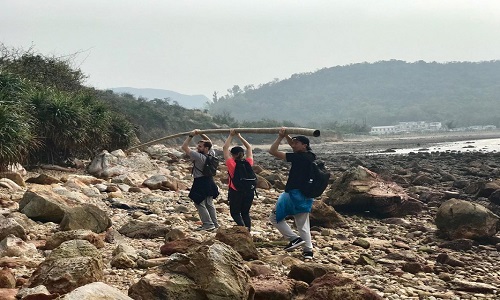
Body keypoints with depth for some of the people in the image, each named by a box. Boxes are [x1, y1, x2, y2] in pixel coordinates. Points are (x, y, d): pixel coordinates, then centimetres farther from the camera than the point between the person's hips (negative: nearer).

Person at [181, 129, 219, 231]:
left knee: (200, 204, 2)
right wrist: (200, 134, 4)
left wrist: (190, 136, -18)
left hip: (200, 184, -8)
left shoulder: (199, 157, -25)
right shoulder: (212, 154, -5)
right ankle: (215, 223, 25)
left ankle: (208, 224, 1)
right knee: (209, 204, 18)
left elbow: (184, 147, -23)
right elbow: (209, 142, 14)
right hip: (209, 182, 8)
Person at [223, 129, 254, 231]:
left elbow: (225, 148, -6)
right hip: (249, 191, 4)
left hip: (235, 192, -4)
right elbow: (249, 147, 9)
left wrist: (231, 136, 0)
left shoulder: (232, 164, -13)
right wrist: (239, 136, 11)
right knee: (245, 213, 15)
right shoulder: (248, 163, -3)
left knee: (235, 213, 8)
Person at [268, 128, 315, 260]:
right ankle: (308, 250, 10)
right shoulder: (311, 156, 7)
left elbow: (272, 151, -15)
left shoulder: (298, 157, -16)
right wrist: (286, 136, 14)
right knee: (303, 224, 14)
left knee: (275, 217, 6)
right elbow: (293, 145, 25)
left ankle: (295, 239, -3)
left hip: (294, 193, -8)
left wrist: (280, 137, -7)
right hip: (306, 196, 8)